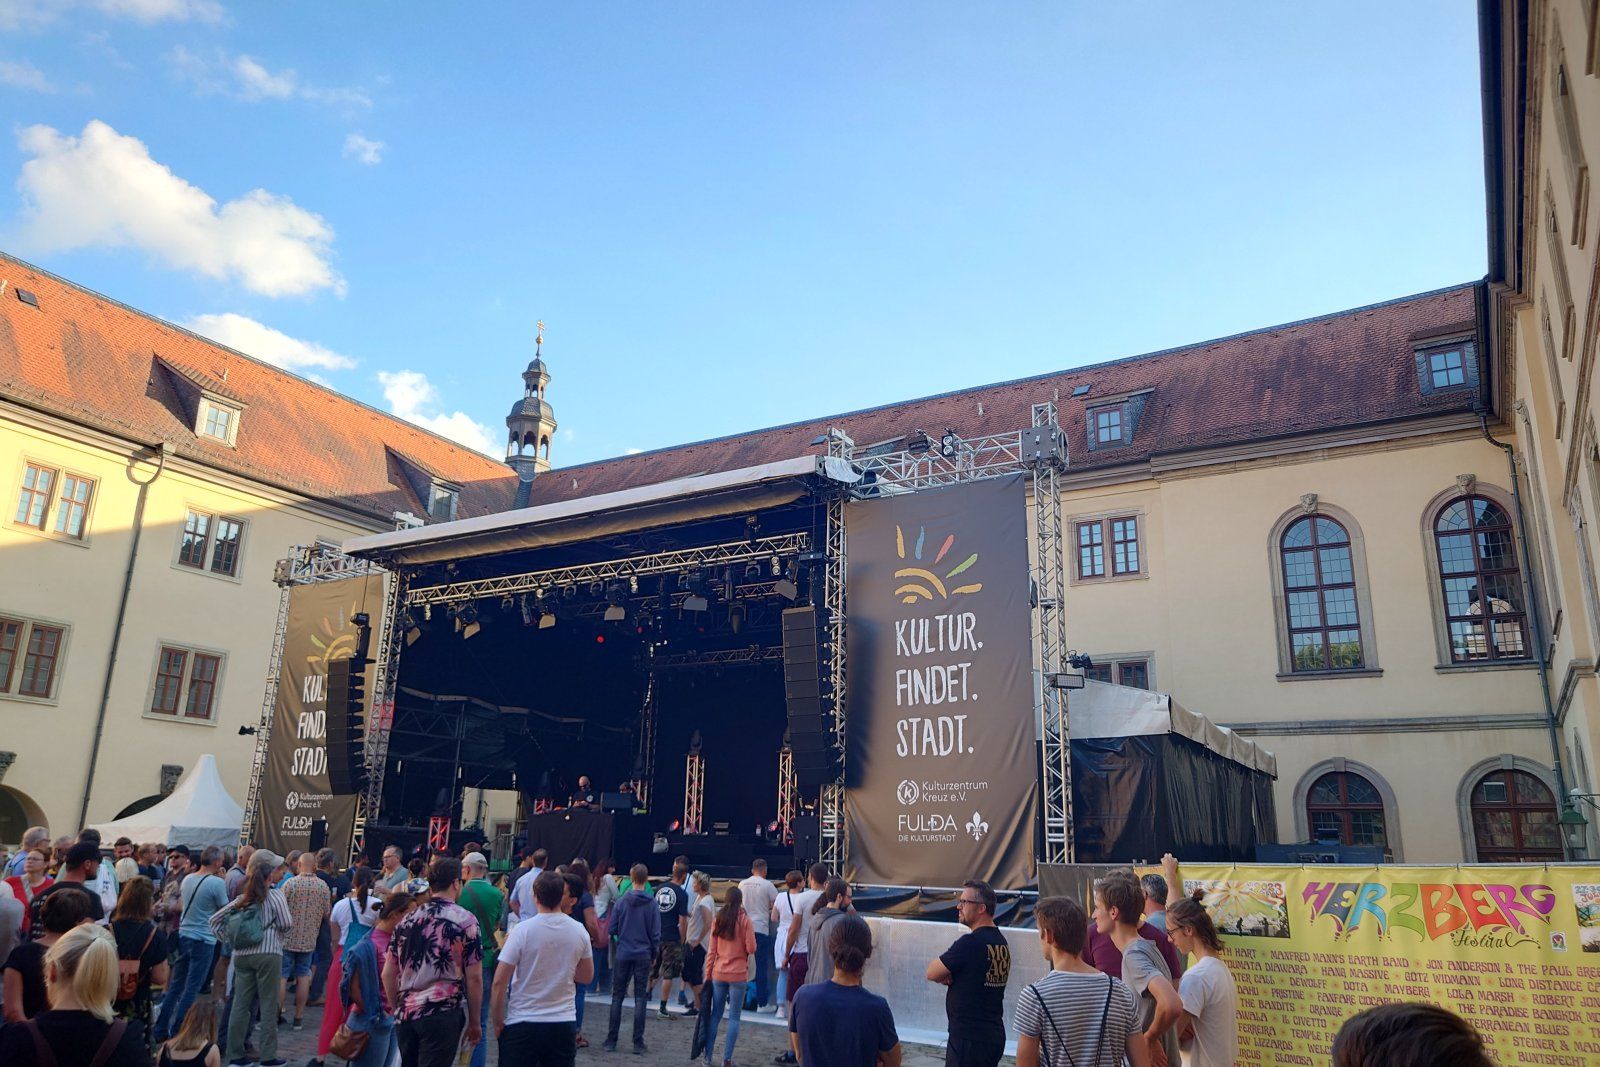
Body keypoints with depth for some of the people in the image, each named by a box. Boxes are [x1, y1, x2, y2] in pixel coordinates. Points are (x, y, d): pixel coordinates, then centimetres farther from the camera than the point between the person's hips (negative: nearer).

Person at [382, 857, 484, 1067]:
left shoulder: (407, 920, 9)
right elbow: (474, 978, -7)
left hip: (406, 1013, 5)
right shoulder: (465, 921, -6)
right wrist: (474, 1022, 3)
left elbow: (388, 974, 11)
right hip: (444, 1014, -5)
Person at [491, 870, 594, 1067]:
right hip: (564, 1023, 3)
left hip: (522, 1023, -3)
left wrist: (497, 1023, 0)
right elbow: (587, 977, 12)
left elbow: (499, 982, -11)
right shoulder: (579, 931, -1)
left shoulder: (522, 930, -11)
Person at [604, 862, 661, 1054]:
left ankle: (611, 1040, 12)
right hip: (643, 956, -1)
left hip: (622, 954, 1)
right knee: (640, 999, 6)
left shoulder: (621, 901, -5)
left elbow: (612, 929, -1)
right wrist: (654, 953, 12)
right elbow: (655, 932, -2)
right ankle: (638, 1042, 8)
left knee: (617, 997, 10)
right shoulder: (651, 903, -6)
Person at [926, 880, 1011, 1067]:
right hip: (994, 1035, 9)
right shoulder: (1002, 941, 7)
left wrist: (944, 976, 6)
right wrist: (950, 976, -3)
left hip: (969, 1038, -9)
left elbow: (931, 973, -13)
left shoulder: (971, 942, -20)